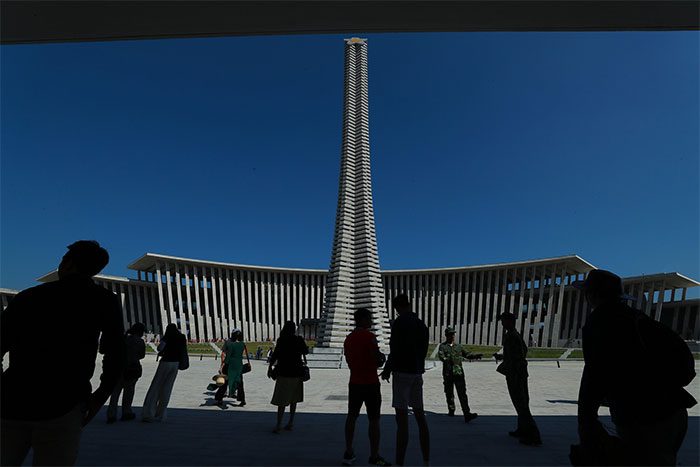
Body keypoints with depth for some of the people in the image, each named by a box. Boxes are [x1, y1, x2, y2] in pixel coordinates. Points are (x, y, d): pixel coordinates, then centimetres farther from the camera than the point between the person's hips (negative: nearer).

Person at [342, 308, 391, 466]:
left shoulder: (348, 338, 9)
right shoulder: (369, 336, -15)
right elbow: (378, 361, -17)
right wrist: (381, 360, 4)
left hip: (354, 382, 7)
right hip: (370, 383, -7)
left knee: (351, 417, 14)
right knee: (374, 420, 3)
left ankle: (348, 453, 20)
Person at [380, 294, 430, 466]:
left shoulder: (399, 323, -12)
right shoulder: (421, 324, 11)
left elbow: (395, 350, -16)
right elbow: (424, 350, 15)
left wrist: (387, 370, -4)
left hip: (402, 372, -7)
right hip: (417, 372, 7)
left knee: (402, 418, -5)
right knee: (419, 415, 15)